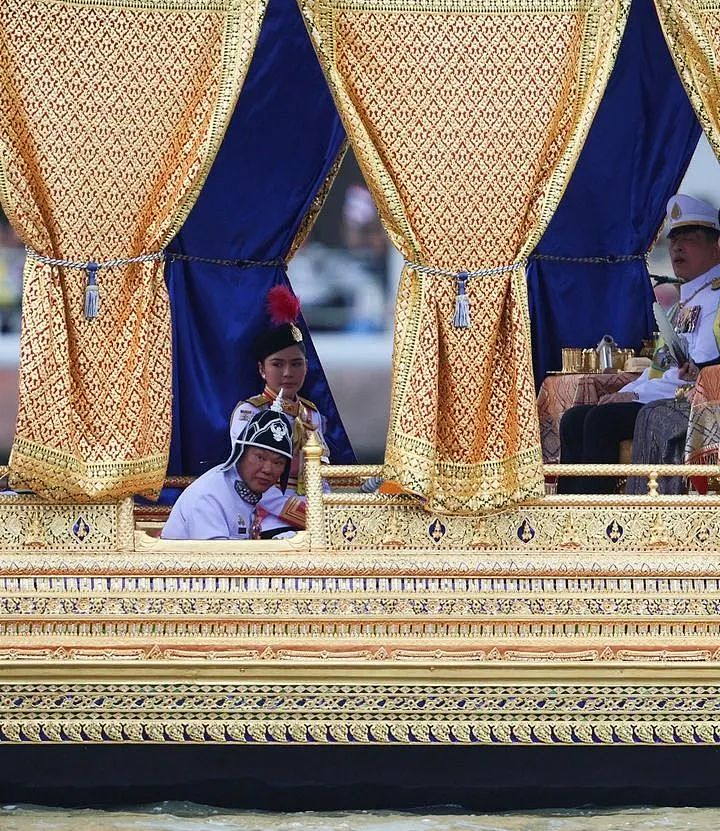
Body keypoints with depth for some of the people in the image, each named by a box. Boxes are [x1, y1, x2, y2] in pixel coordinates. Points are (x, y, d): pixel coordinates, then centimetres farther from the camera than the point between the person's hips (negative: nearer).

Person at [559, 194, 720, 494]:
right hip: (658, 398, 10)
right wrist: (624, 393, 7)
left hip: (689, 403, -10)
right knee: (573, 420, -2)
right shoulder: (684, 302, 25)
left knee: (602, 420, -26)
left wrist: (637, 394, -15)